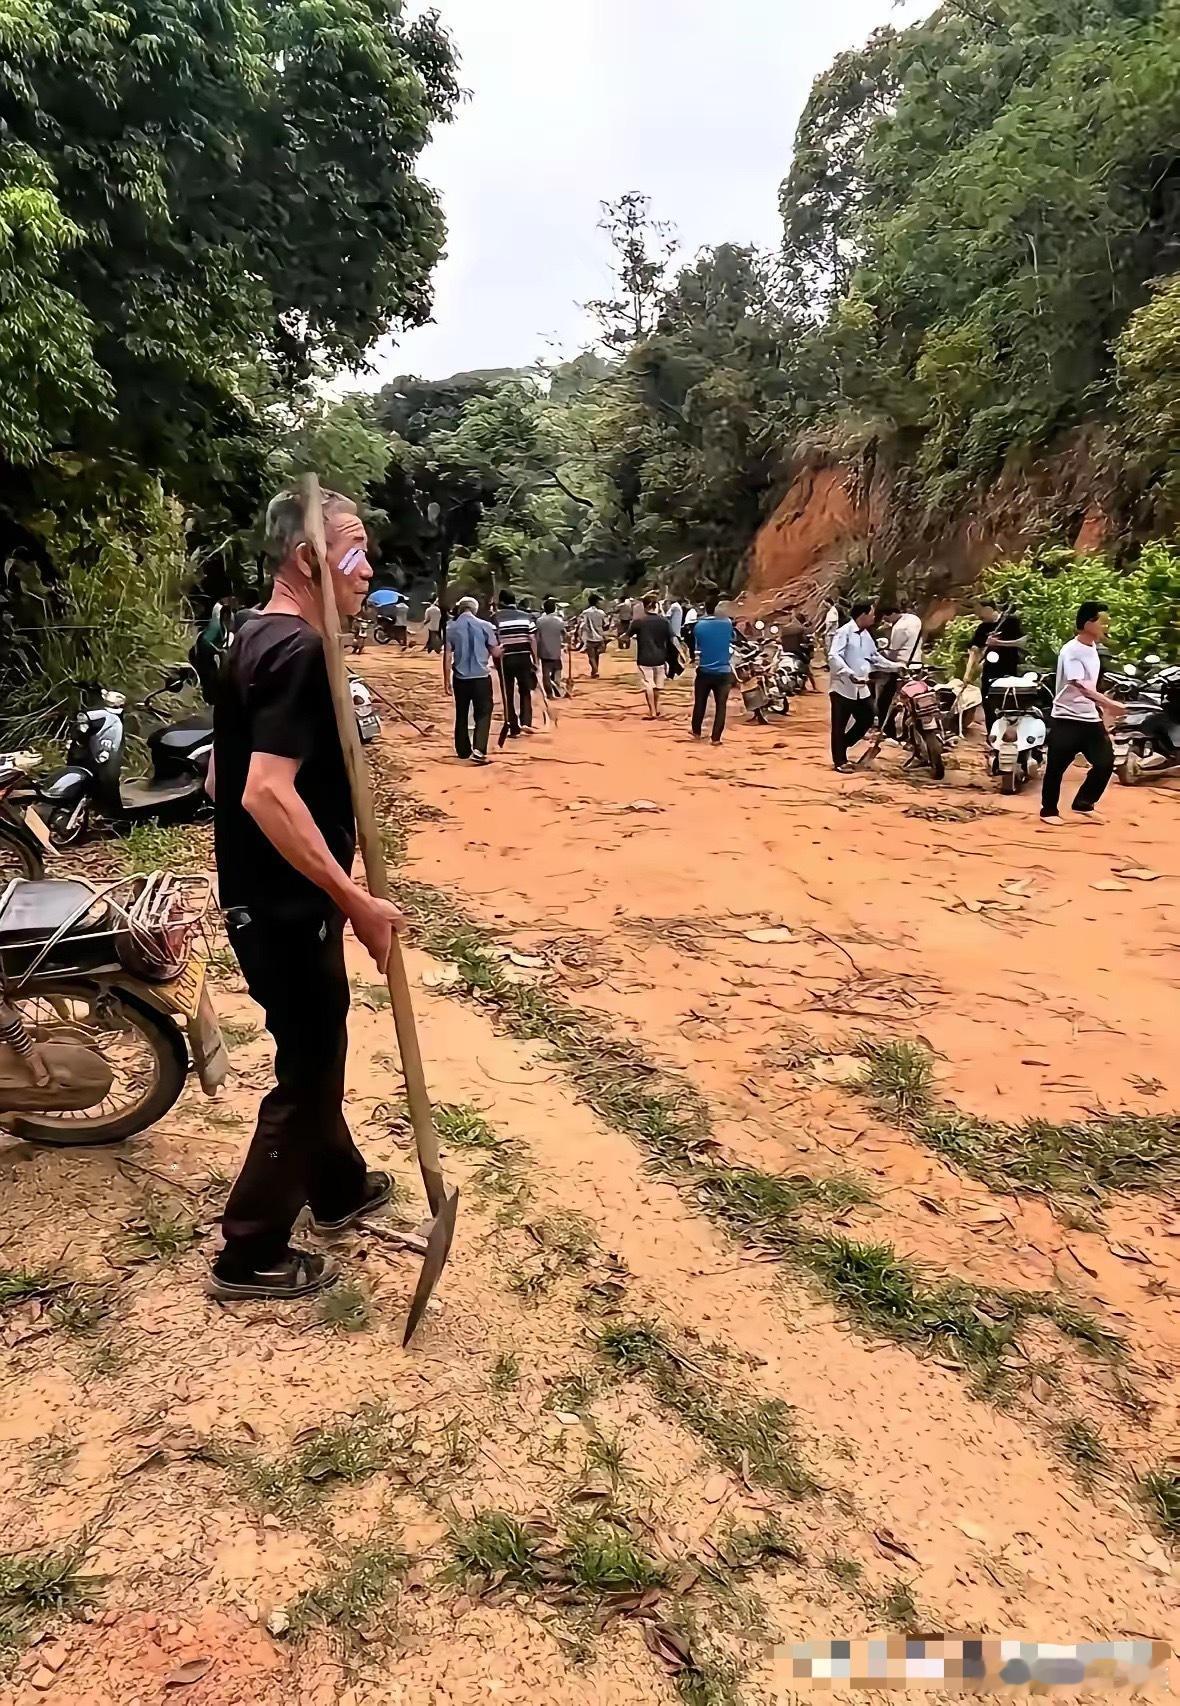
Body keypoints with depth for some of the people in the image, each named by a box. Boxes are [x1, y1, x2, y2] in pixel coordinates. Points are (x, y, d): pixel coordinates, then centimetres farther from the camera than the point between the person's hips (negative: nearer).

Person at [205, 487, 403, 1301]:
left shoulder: (254, 641, 10)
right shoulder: (300, 651, -21)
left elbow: (223, 776, 16)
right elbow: (269, 793, -31)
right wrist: (357, 901, -26)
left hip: (261, 895, 10)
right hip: (289, 907, -10)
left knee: (317, 1053, 24)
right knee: (306, 1070, 5)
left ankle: (340, 1187, 44)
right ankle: (250, 1255, 19)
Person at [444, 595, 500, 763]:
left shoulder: (451, 628, -1)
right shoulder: (485, 626, -5)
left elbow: (447, 656, -2)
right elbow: (496, 653, -2)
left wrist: (447, 681, 4)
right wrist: (500, 648, 22)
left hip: (460, 678, 2)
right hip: (481, 677, -2)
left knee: (462, 714, 15)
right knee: (483, 713, 1)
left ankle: (463, 750, 21)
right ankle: (478, 750, -15)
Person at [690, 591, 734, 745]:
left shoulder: (699, 625, -7)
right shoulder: (727, 623, -7)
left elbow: (696, 647, 4)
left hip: (704, 671, 1)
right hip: (723, 671, -1)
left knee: (700, 703, 17)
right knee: (721, 706, 4)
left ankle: (696, 732, 29)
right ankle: (716, 738, 2)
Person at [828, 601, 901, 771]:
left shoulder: (866, 634, 13)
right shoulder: (844, 631, -12)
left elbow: (875, 657, 23)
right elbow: (833, 657, -23)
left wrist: (895, 667, 17)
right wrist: (850, 674, -34)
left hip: (861, 687, 8)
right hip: (843, 686, -8)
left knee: (867, 720, 11)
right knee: (840, 725, 0)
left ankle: (842, 745, 29)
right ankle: (840, 761, 9)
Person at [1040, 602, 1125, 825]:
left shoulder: (1093, 647, 9)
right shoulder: (1071, 651, -18)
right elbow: (1082, 687, -29)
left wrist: (1102, 711, 21)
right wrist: (1109, 704, -38)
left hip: (1090, 719, 8)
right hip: (1067, 719, -8)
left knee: (1106, 762, 2)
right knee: (1056, 767, 2)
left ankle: (1083, 805, 17)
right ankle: (1049, 810, 17)